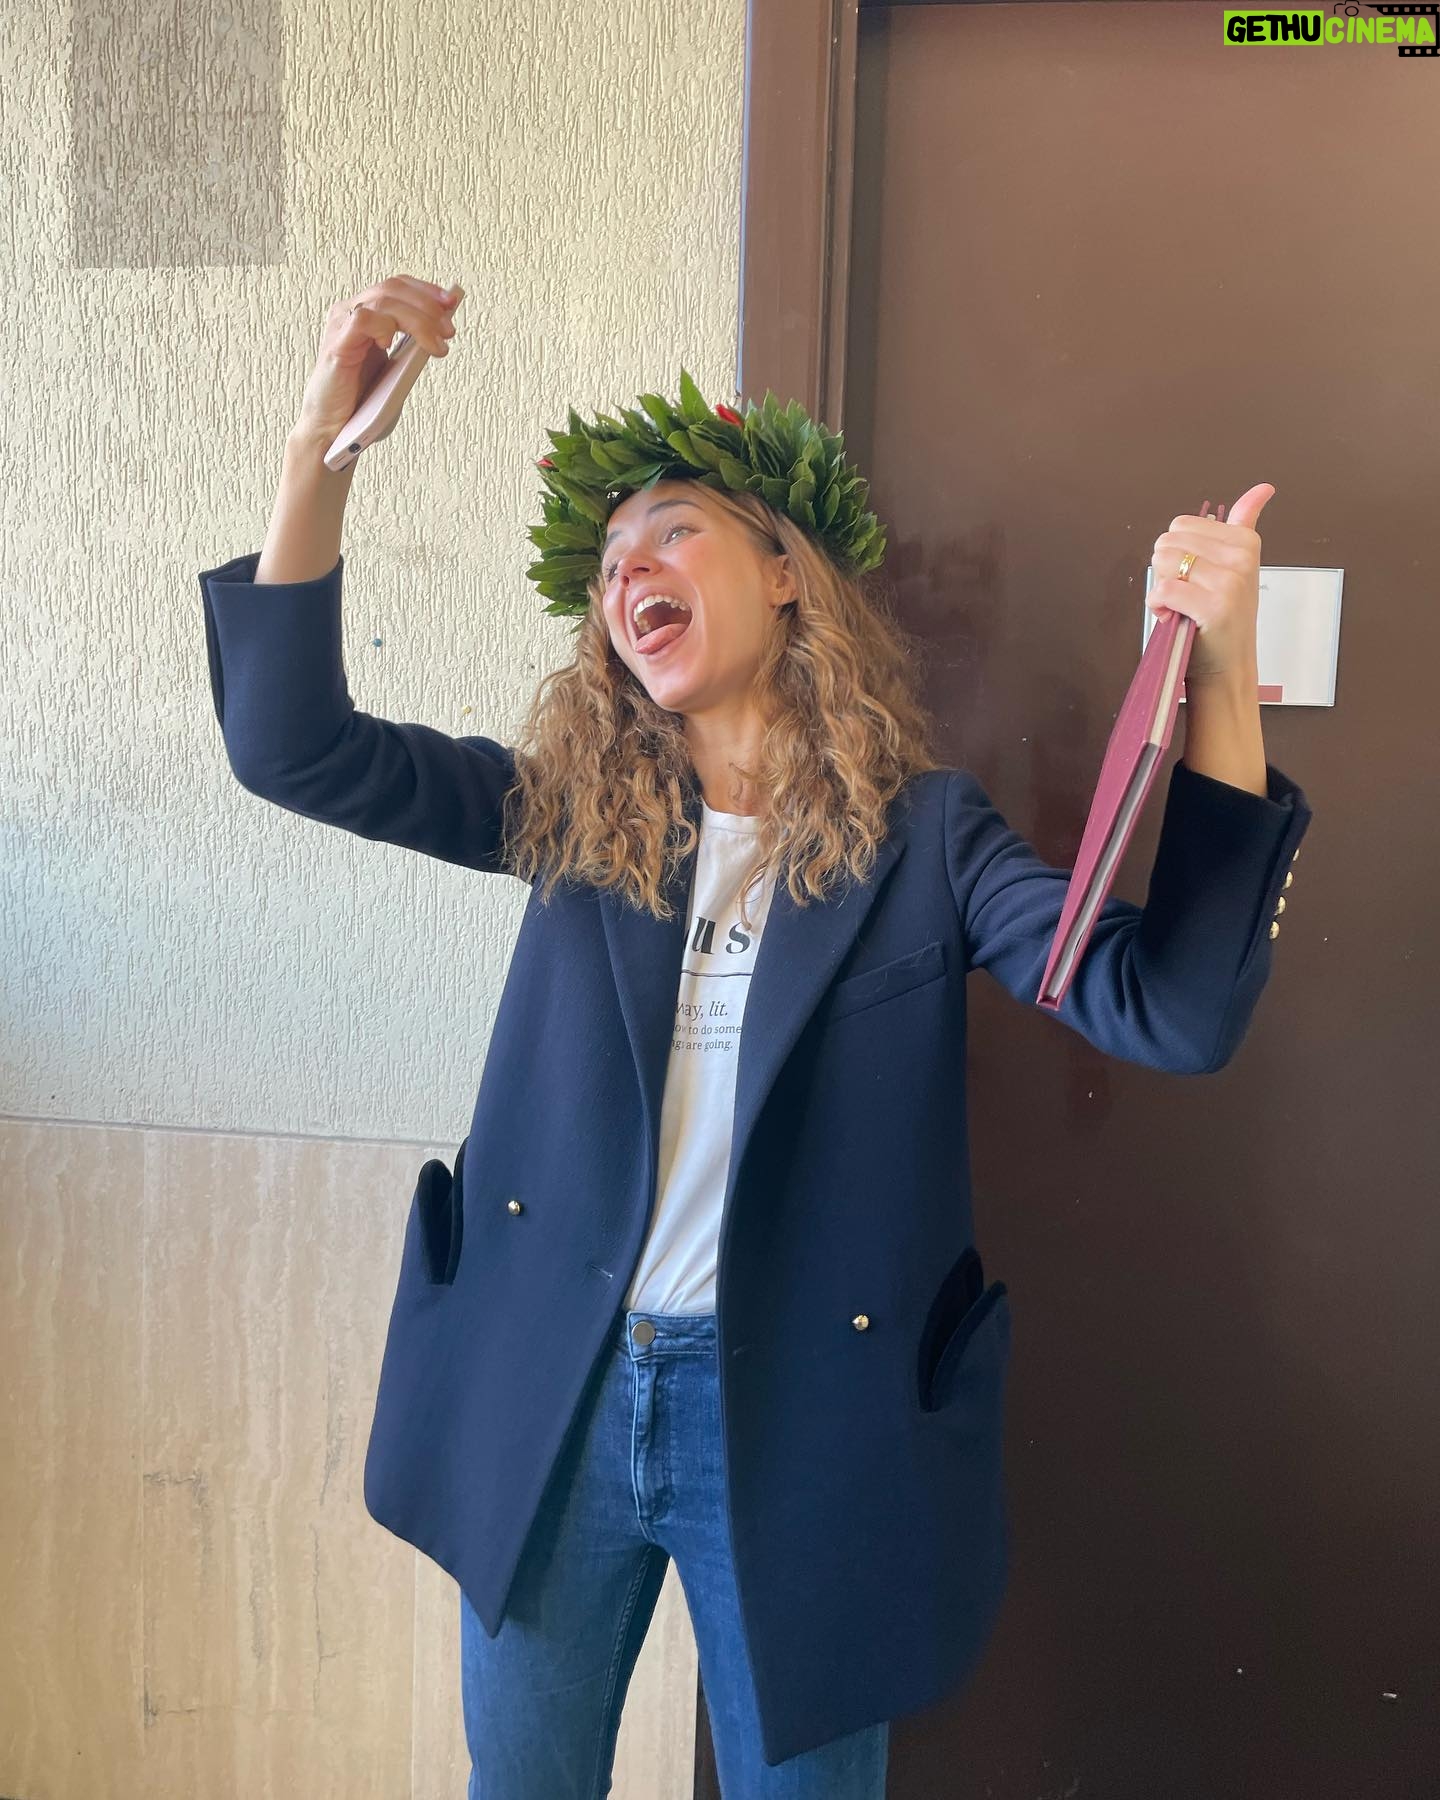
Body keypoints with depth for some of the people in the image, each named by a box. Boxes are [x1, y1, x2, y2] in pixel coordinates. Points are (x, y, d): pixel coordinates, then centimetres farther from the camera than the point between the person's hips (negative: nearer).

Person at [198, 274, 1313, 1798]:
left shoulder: (920, 833, -9)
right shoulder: (571, 810, -2)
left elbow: (1171, 1010, -20)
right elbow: (294, 748, -10)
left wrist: (1219, 679, -30)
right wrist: (320, 445, -20)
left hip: (800, 1413, -2)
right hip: (549, 1397, 3)